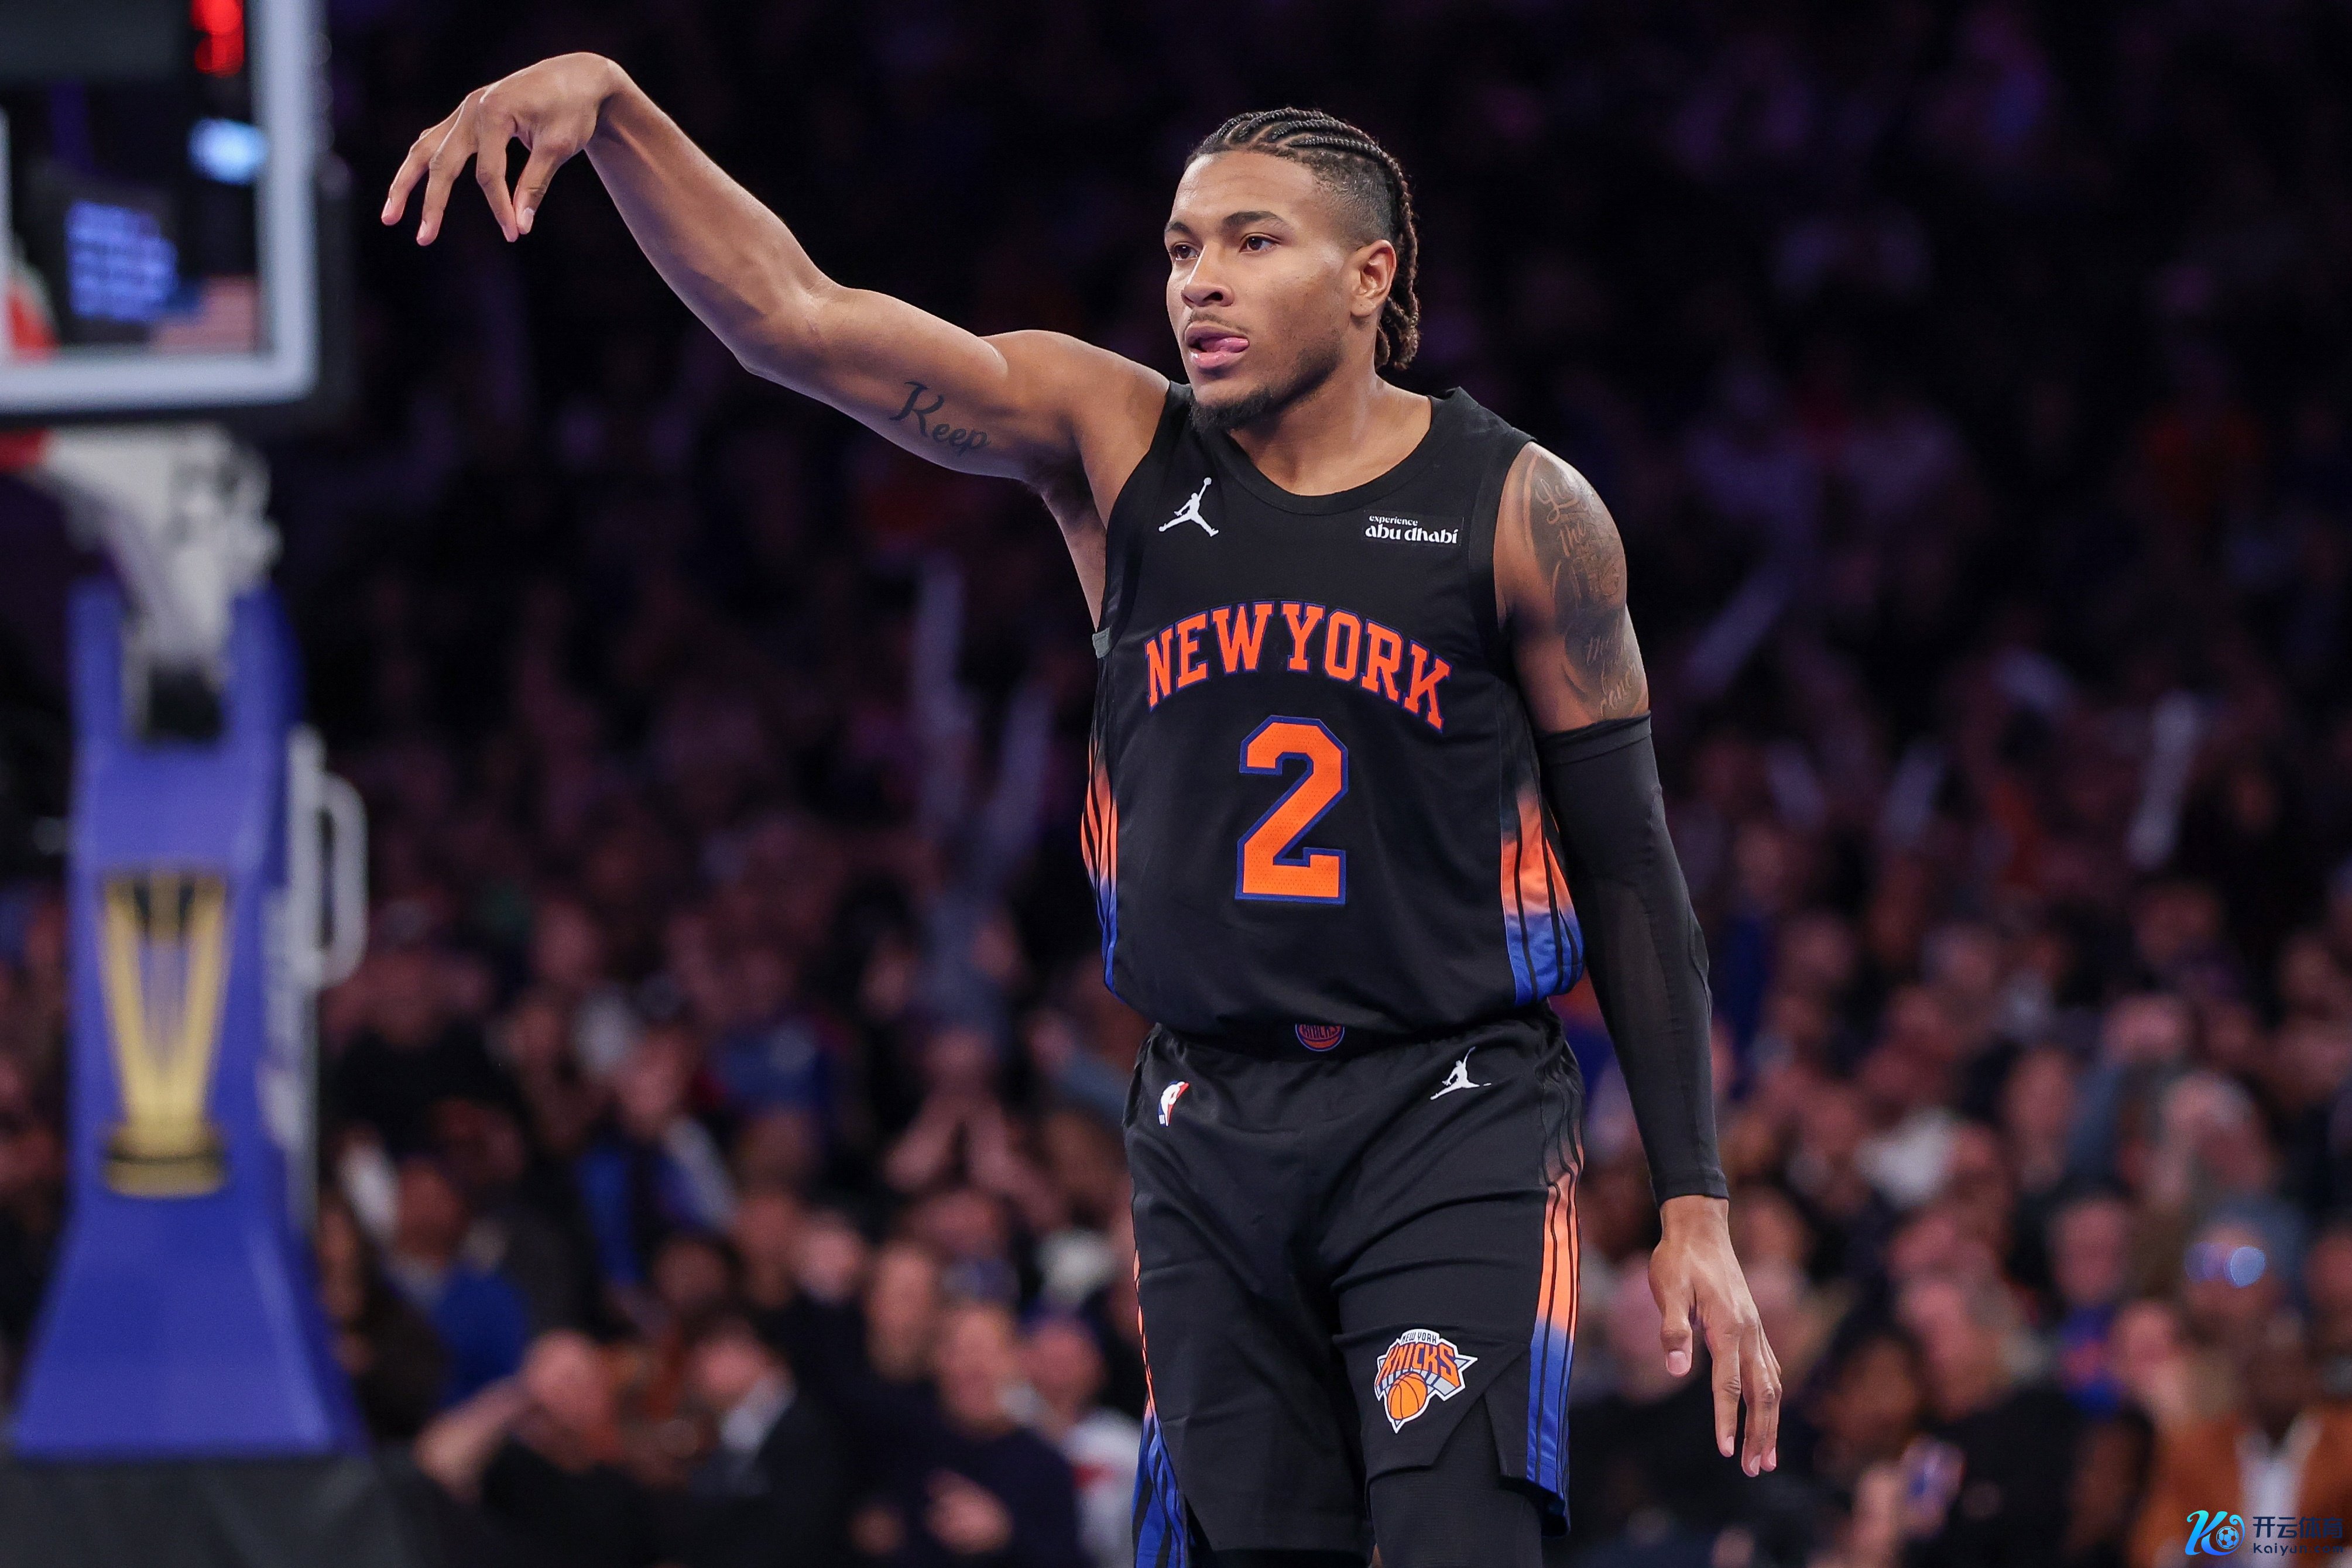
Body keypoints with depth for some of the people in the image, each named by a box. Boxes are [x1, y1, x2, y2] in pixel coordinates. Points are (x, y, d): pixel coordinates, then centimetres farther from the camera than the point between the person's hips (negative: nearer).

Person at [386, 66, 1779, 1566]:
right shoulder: (1116, 448, 3)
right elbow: (795, 318, -8)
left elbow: (1631, 866, 2)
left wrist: (1697, 1210, -2)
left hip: (1453, 1119, -3)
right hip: (1212, 1127, 3)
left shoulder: (1520, 513, -2)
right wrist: (611, 106, -24)